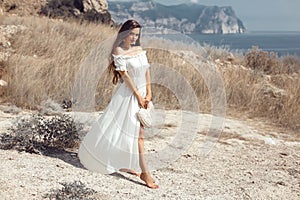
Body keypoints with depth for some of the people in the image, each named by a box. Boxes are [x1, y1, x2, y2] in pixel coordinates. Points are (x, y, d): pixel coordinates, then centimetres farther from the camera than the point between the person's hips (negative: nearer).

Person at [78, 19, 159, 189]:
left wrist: (148, 94, -1)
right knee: (138, 132, -6)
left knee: (138, 131, 11)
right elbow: (125, 74, -13)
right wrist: (138, 96, -14)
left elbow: (147, 71, 8)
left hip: (143, 93, 7)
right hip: (129, 94, -7)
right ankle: (144, 172, -3)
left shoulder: (140, 49, 10)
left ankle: (125, 164, 25)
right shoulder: (119, 51, -9)